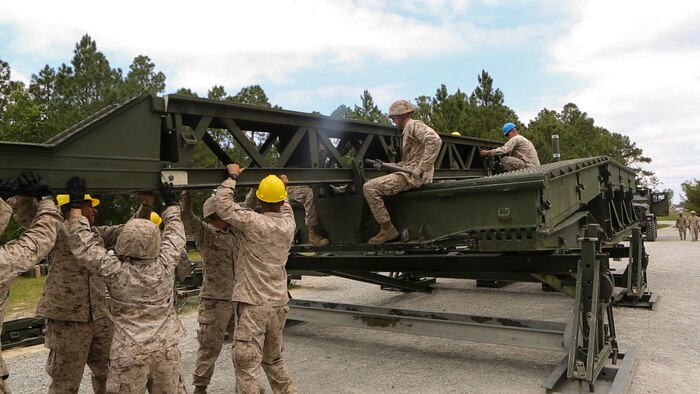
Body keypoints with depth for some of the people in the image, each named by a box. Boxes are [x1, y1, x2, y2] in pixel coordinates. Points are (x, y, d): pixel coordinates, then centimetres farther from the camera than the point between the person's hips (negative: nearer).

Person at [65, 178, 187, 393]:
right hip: (166, 347, 3)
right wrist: (171, 202, 23)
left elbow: (83, 245, -7)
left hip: (130, 352, -3)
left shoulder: (115, 272, -15)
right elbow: (175, 233, 10)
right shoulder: (165, 264, -7)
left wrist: (76, 204, -2)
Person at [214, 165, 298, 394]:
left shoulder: (253, 222, -15)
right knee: (274, 359, 22)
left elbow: (221, 205, -13)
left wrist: (232, 177, -2)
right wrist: (283, 188, 40)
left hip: (253, 304, -7)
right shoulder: (289, 224, 3)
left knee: (247, 364, -1)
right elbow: (285, 209, 27)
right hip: (279, 303, 7)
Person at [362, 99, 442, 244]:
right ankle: (386, 227, 20)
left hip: (413, 175, -11)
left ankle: (387, 229, -12)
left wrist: (421, 169, -27)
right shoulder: (407, 130, 24)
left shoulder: (414, 125, -8)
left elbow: (435, 140, -26)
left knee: (369, 187, -18)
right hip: (409, 172, 11)